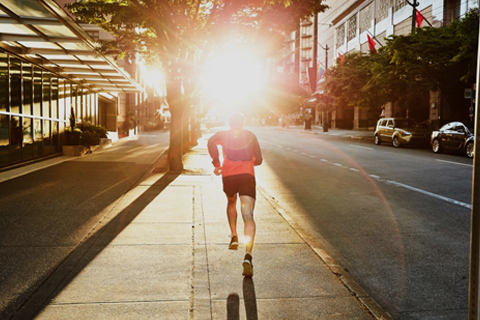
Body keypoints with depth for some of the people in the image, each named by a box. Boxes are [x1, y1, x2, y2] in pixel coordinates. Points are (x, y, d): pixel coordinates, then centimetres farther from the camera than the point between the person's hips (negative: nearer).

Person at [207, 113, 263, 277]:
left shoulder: (222, 135, 15)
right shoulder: (250, 136, 17)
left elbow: (211, 142, -7)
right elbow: (259, 160, 18)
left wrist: (216, 163, -1)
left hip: (228, 175, 1)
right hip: (247, 175, -1)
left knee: (231, 203, 34)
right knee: (248, 216, -11)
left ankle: (234, 236, 25)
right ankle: (248, 256, -28)